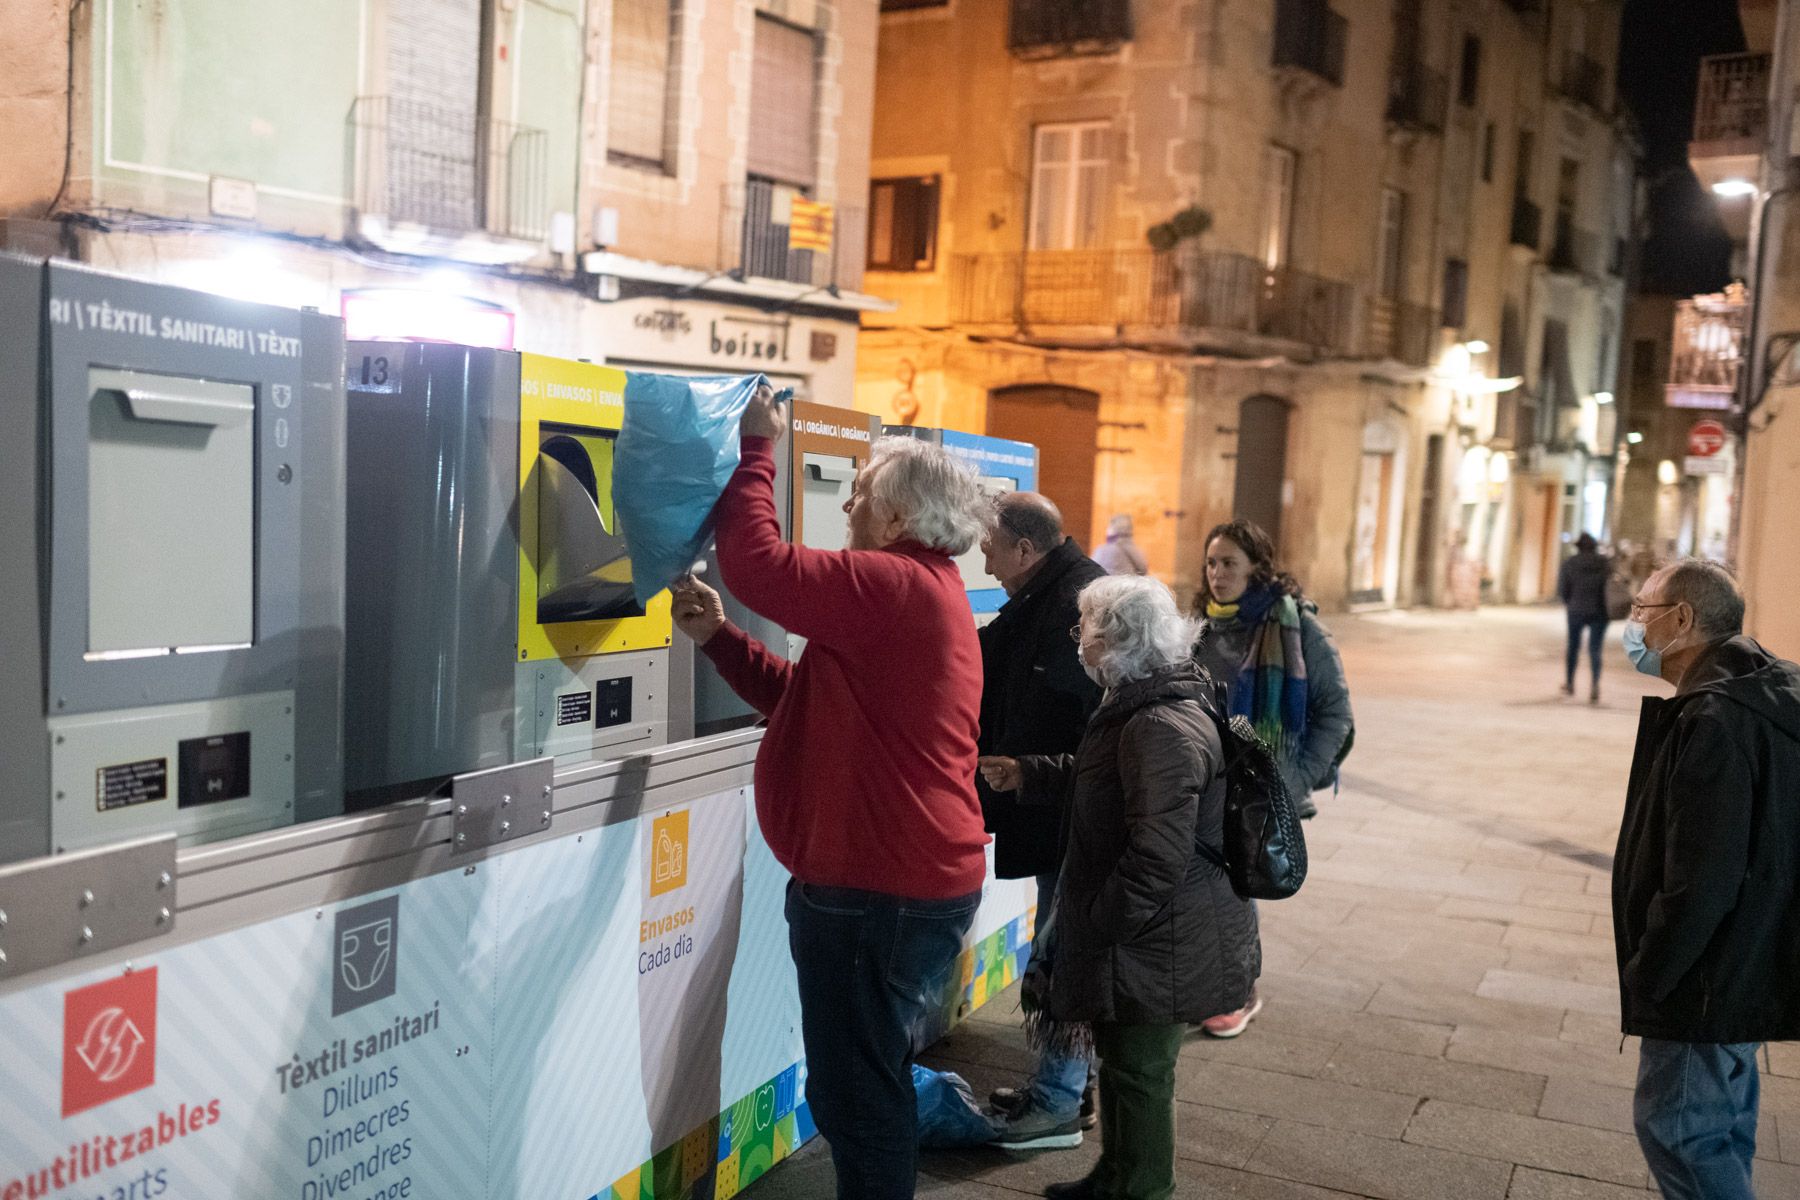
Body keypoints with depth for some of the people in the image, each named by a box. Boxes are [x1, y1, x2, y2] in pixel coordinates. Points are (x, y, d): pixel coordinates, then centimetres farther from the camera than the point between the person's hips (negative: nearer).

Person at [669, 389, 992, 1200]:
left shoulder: (893, 586, -18)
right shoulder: (923, 591, 17)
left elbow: (758, 563, -25)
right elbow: (809, 697, 18)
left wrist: (757, 453, -11)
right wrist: (716, 637, 7)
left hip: (876, 890, -11)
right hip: (911, 877, 11)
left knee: (856, 1094, 2)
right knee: (869, 1085, 23)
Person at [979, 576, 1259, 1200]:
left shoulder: (1164, 728, -28)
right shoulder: (1136, 710, 8)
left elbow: (1158, 856, -31)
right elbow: (1094, 776, 29)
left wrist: (1098, 923, -21)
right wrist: (1028, 774, 21)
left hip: (1162, 945, -11)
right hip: (1142, 934, 11)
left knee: (1139, 1072, 5)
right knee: (1120, 1058, 23)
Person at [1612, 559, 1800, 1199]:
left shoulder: (1715, 720, -26)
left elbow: (1700, 881, -29)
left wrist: (1646, 977, -17)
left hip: (1707, 977, -10)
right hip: (1744, 970, 10)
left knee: (1673, 1126, 2)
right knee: (1720, 1122, 22)